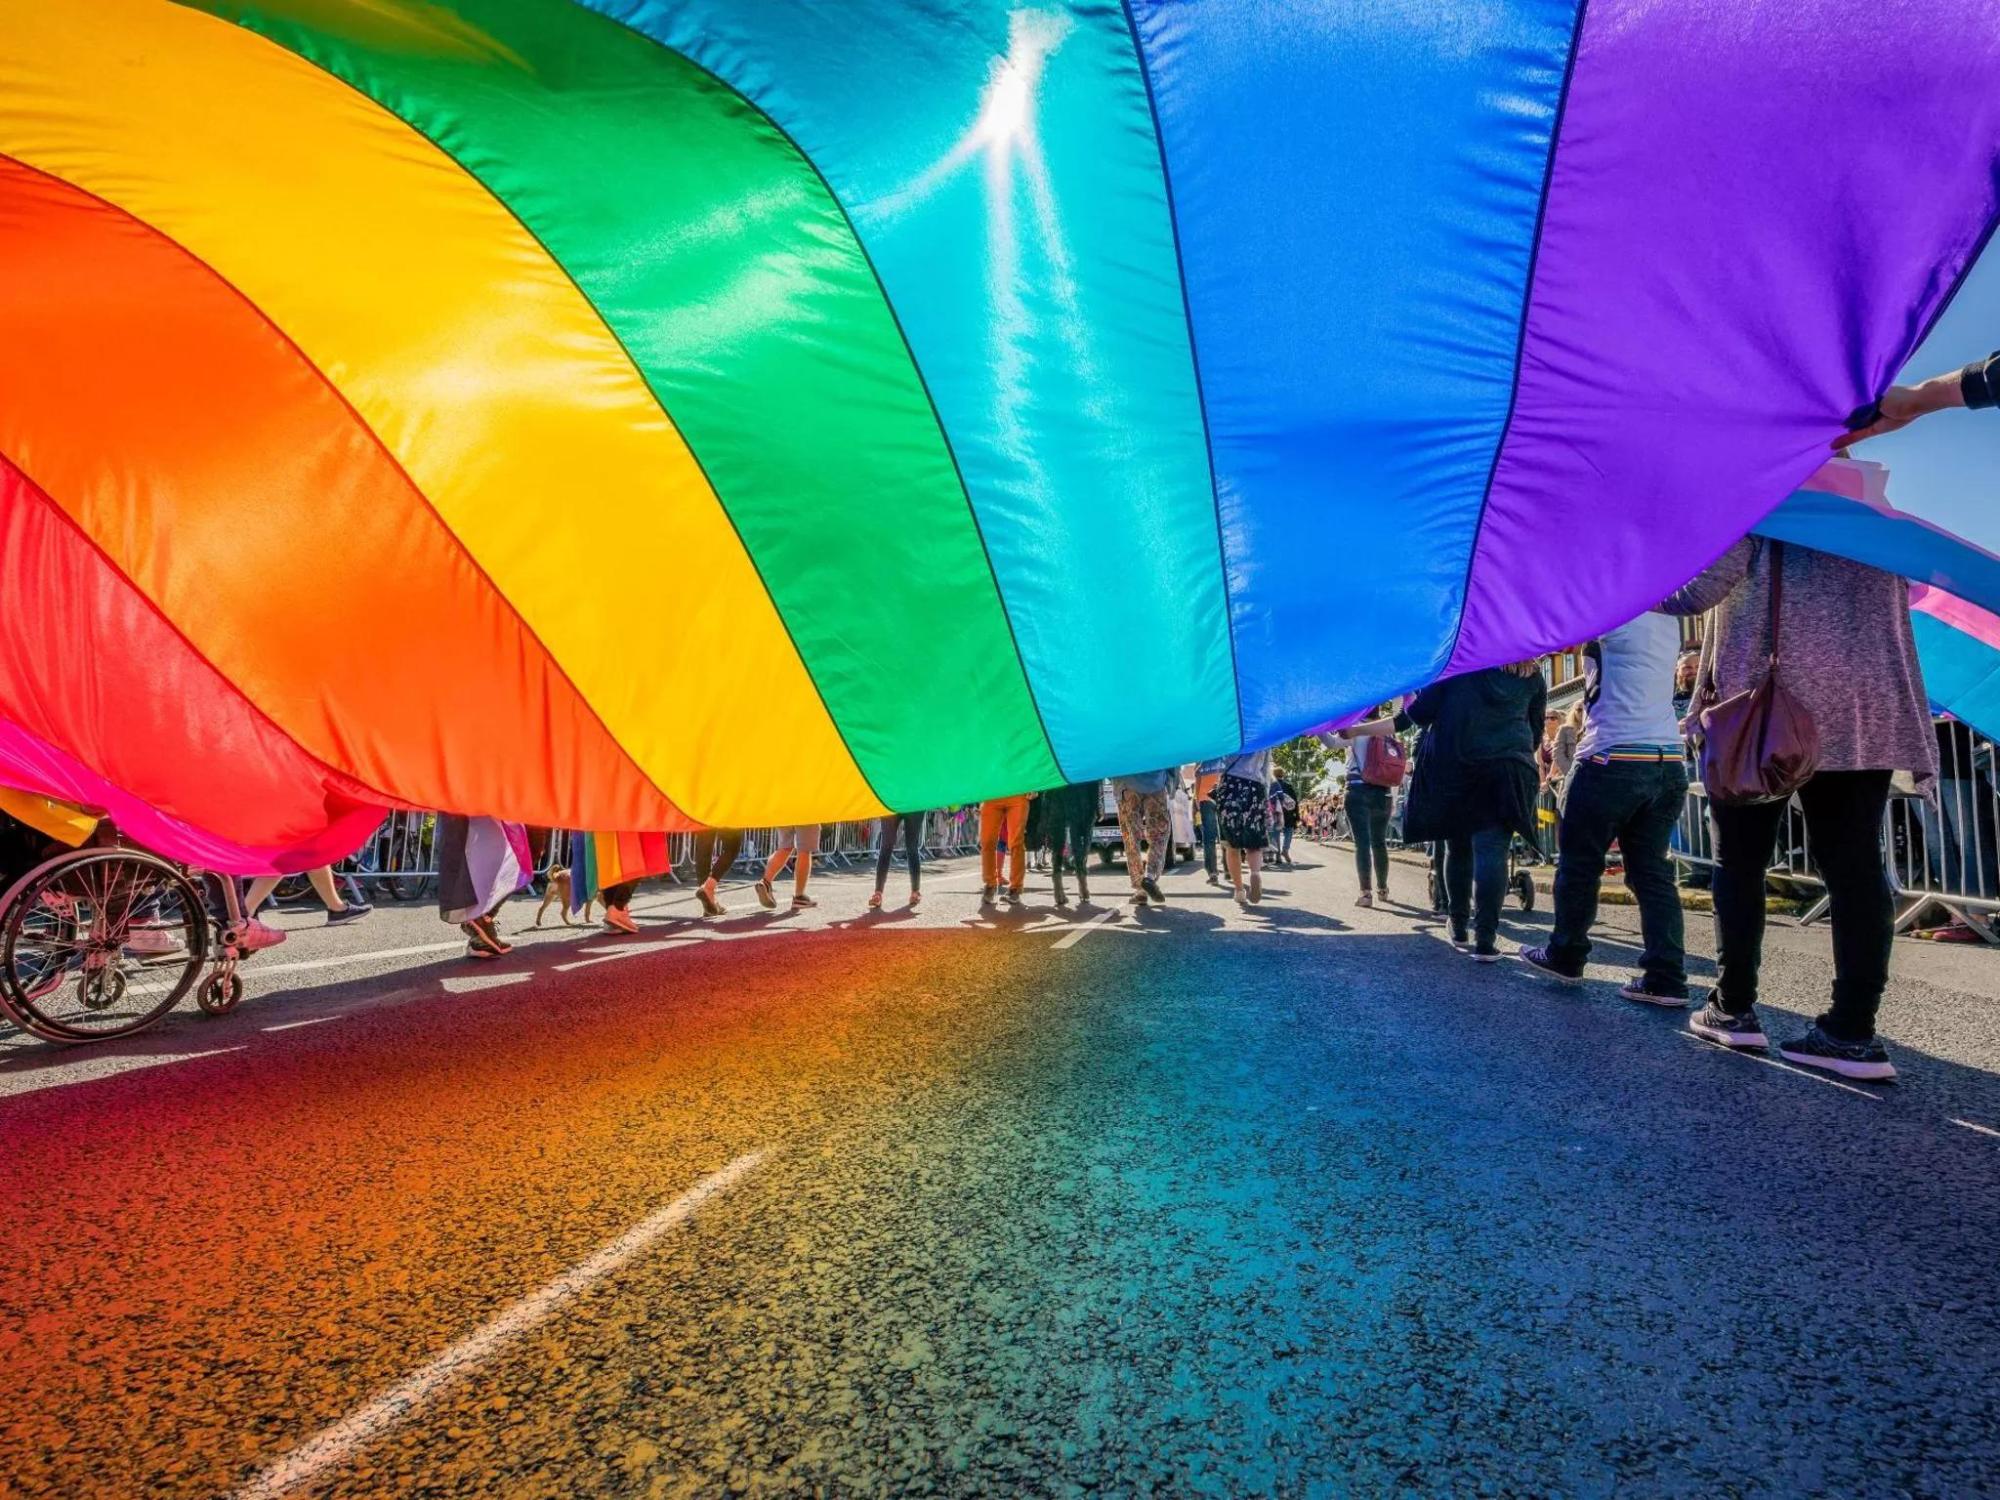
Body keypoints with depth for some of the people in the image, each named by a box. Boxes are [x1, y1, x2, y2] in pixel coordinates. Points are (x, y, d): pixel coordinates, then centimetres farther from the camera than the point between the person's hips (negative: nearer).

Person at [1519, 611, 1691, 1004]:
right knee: (1651, 869, 7)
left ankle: (1565, 957, 17)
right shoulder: (1669, 620, 17)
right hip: (1668, 762, 7)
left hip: (1615, 758, -7)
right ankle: (1666, 978, 2)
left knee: (1578, 861, 7)